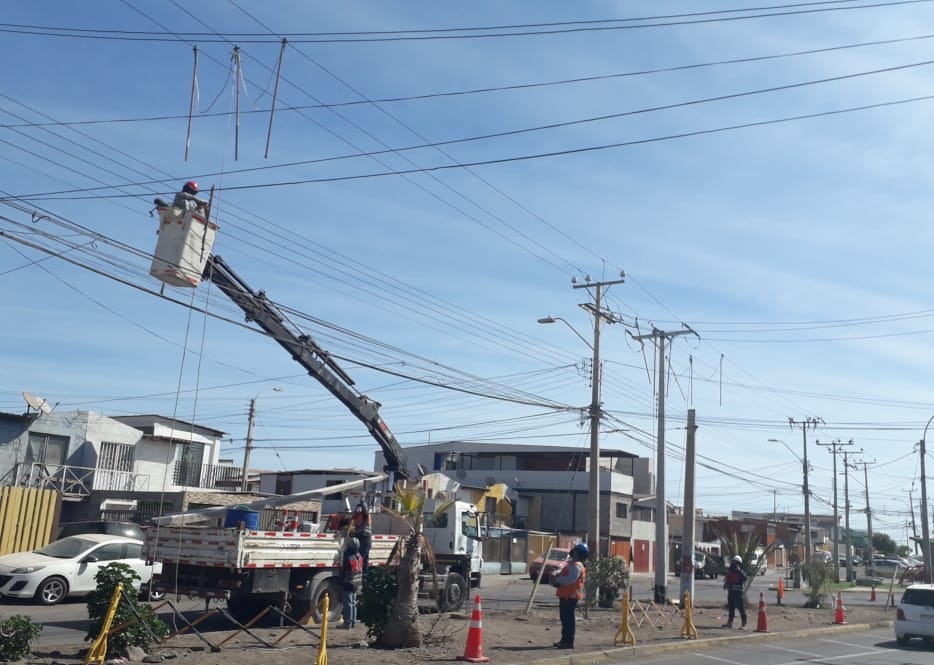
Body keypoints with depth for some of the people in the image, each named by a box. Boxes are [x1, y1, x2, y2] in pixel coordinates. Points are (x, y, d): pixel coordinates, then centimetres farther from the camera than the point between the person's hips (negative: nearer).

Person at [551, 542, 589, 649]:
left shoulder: (576, 566, -16)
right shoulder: (572, 564, 19)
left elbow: (571, 579, -27)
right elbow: (565, 577, 28)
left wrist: (558, 579, -14)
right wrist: (558, 578, 9)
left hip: (570, 596, -11)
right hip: (565, 595, 11)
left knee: (568, 618, -7)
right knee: (565, 617, 17)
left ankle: (569, 641, -4)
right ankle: (564, 640, 25)